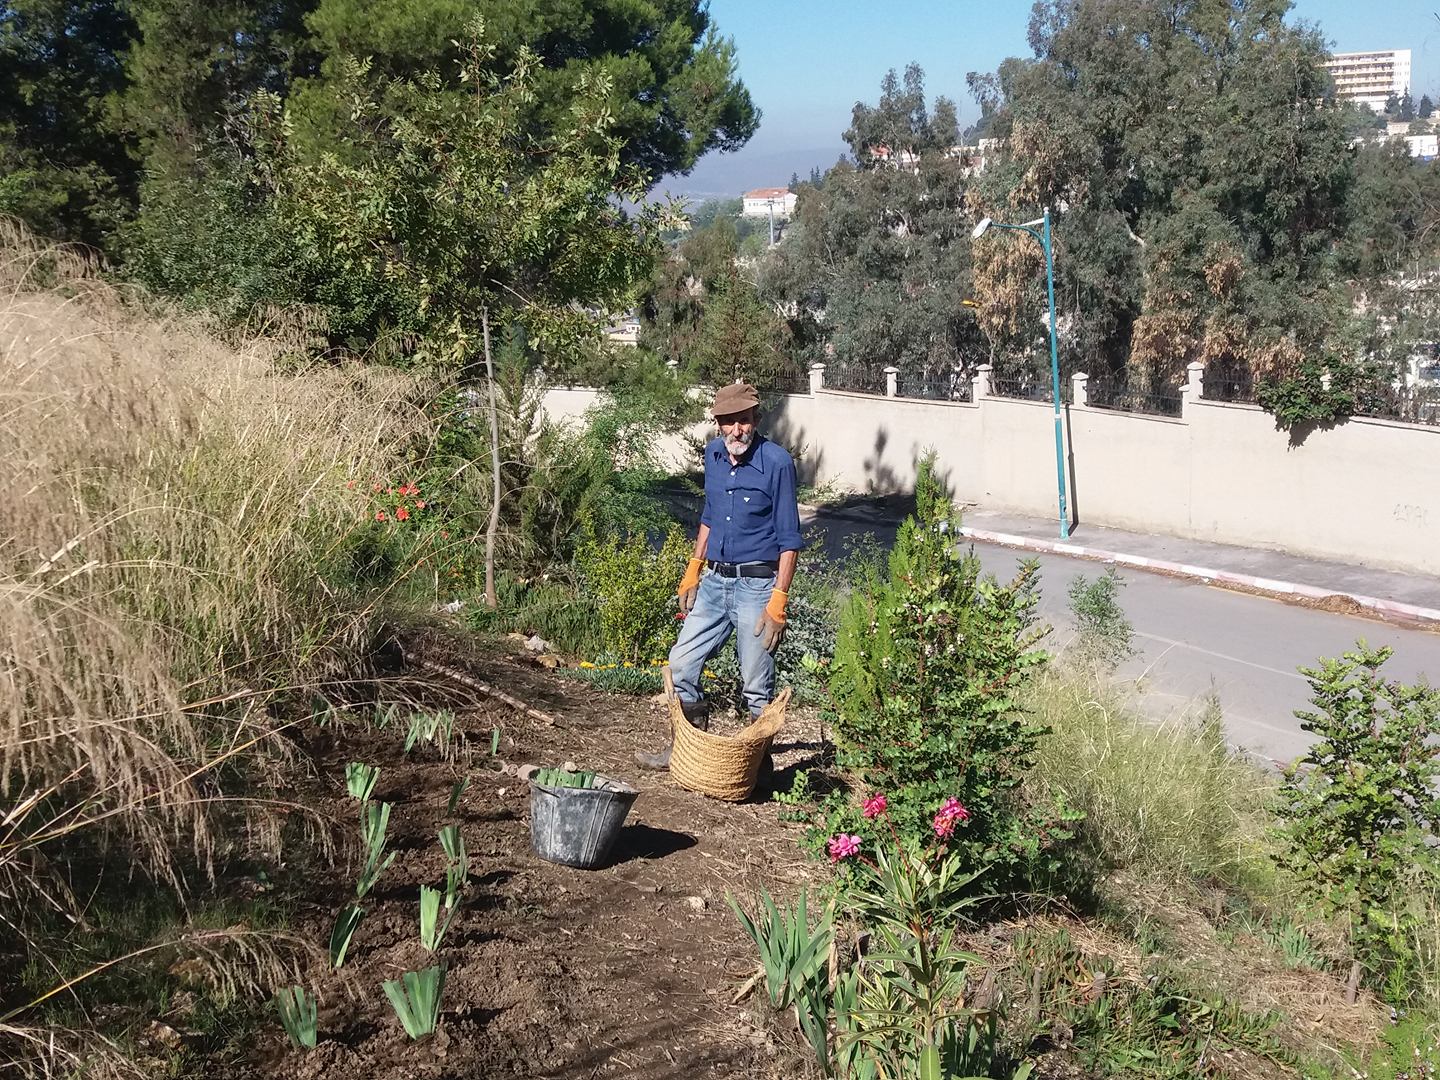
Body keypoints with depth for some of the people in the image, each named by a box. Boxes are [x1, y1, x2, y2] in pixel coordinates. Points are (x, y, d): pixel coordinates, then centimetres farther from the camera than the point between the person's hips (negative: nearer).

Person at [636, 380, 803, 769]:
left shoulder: (777, 461, -14)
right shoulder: (713, 455, 5)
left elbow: (789, 539, -13)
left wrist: (778, 601, -18)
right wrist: (693, 571, 17)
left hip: (756, 585, -6)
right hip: (714, 581, 6)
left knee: (757, 687, 1)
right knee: (681, 665, 9)